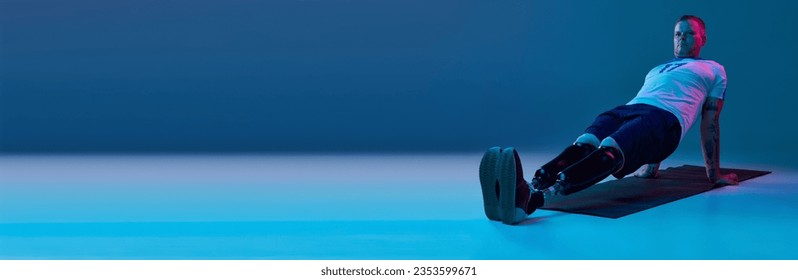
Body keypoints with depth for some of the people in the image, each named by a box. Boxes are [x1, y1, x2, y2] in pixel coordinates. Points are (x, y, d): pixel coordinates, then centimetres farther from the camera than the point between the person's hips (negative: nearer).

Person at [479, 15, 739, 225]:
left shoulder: (713, 70, 28)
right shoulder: (657, 69, 41)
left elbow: (710, 120, 22)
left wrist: (714, 172, 21)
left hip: (665, 119, -5)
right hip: (627, 109, 5)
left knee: (609, 150, -38)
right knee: (584, 145, -32)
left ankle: (534, 198, -65)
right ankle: (530, 187, -61)